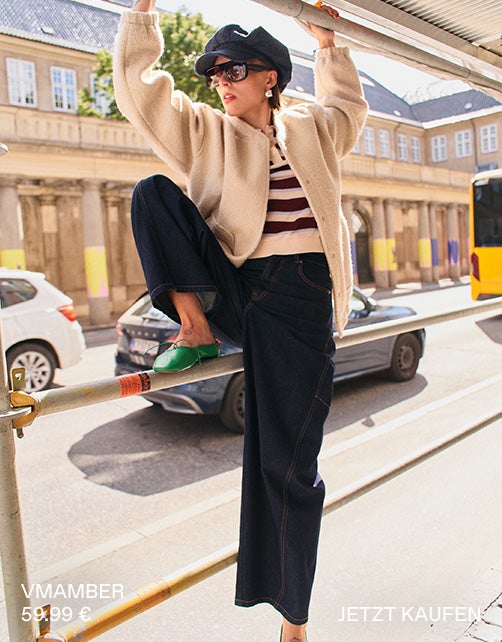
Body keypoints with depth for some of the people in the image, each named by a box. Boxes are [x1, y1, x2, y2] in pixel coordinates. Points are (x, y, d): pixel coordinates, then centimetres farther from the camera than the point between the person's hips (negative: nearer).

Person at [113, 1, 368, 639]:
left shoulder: (309, 128, 14)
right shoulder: (207, 132, 9)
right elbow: (139, 87, 2)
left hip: (298, 301, 0)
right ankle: (195, 325, -17)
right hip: (233, 293, 1)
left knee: (287, 464, -3)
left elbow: (348, 106, 35)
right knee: (153, 192, -17)